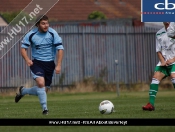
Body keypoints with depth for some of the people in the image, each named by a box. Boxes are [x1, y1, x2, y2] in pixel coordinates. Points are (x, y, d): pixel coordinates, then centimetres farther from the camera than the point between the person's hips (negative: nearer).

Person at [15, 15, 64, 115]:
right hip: (36, 63, -2)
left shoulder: (53, 33, -8)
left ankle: (23, 91, 33)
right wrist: (27, 59, -16)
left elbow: (60, 49, -7)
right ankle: (45, 108, -16)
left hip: (50, 64, 2)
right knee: (41, 83, -27)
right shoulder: (31, 35, -7)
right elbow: (23, 48, 4)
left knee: (44, 90, 6)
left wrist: (58, 65, -15)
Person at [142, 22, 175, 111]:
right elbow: (158, 50, 11)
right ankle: (151, 104, -15)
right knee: (155, 78, -13)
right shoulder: (159, 34, 10)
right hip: (164, 62, 4)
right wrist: (162, 61, -5)